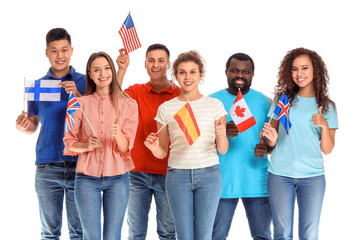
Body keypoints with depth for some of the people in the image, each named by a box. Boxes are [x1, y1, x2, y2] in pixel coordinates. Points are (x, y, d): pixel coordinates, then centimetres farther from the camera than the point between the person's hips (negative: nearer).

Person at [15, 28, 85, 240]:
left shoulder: (85, 82, 5)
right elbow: (33, 126, 16)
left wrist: (77, 95, -16)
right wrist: (24, 125, -7)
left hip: (79, 165, -2)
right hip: (47, 167, 2)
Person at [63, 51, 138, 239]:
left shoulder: (128, 104, 2)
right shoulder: (81, 103, 3)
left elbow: (126, 148, -4)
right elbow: (68, 142, 5)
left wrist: (118, 134, -25)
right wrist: (86, 146, -15)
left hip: (117, 178, 0)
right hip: (87, 177, 0)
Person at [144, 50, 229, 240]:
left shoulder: (214, 105, 4)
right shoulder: (166, 108, 5)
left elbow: (223, 150, 3)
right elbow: (163, 153, 9)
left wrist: (221, 136, -18)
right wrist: (155, 148, -14)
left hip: (208, 175, 0)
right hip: (177, 175, 1)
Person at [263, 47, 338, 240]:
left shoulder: (327, 107, 4)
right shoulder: (282, 99, 5)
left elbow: (327, 149, 2)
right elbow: (272, 142, 10)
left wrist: (324, 126, -15)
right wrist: (272, 138, -13)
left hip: (312, 175, 0)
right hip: (280, 174, 0)